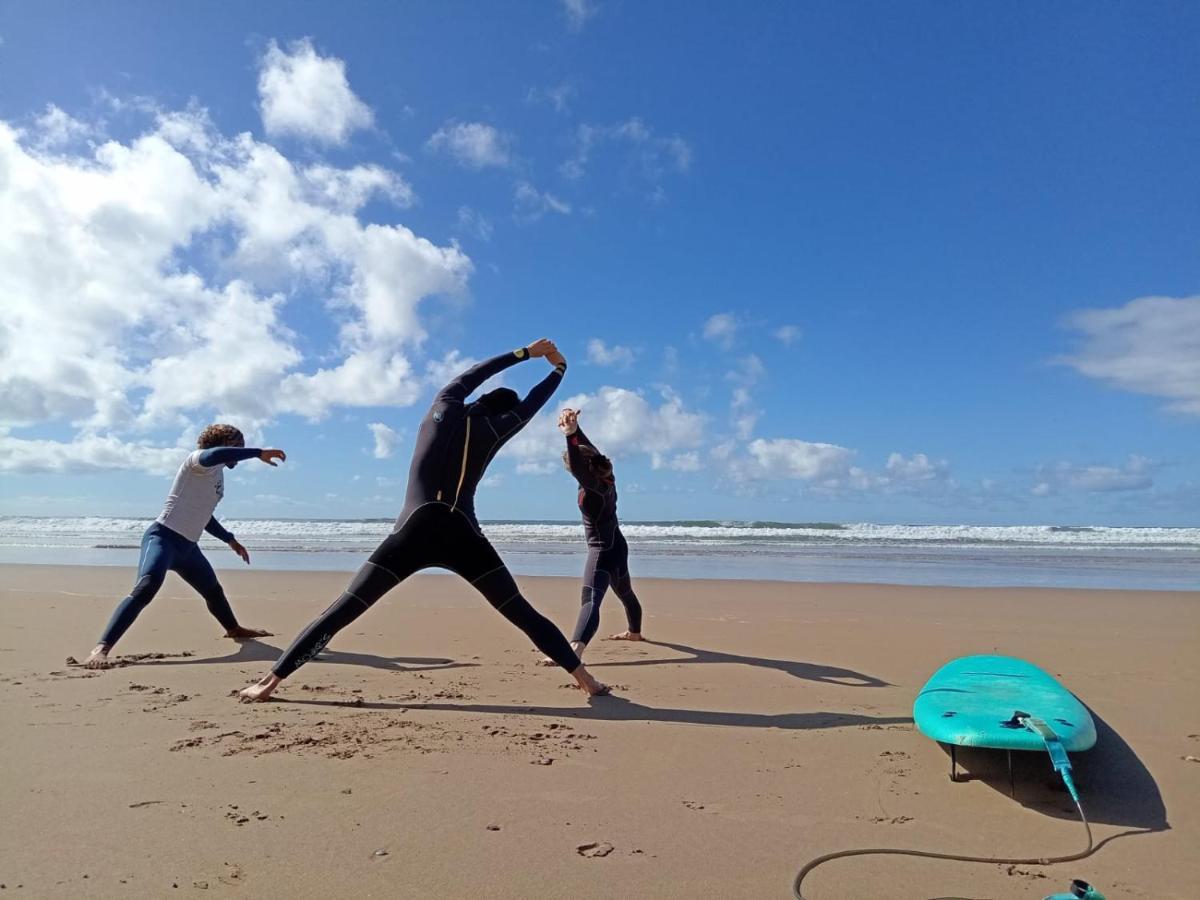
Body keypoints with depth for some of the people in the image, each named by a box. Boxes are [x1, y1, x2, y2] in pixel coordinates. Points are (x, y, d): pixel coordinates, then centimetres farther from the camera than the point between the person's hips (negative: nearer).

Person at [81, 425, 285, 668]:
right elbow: (211, 455, -39)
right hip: (163, 537, -10)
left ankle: (234, 629, 48)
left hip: (187, 546, 10)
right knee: (146, 587, -30)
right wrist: (259, 453, -37)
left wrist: (230, 540, 32)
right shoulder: (199, 460, -10)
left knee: (213, 590, 25)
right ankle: (101, 648, -32)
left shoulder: (217, 475, 16)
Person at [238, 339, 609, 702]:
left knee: (343, 610, 2)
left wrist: (525, 352, 40)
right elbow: (532, 404, 27)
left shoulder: (444, 408, 16)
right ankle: (584, 678, 6)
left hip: (414, 532, 1)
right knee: (523, 613, 6)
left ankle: (270, 681, -1)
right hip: (461, 537, 0)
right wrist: (558, 368, 43)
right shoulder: (494, 429, 13)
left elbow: (471, 376, 31)